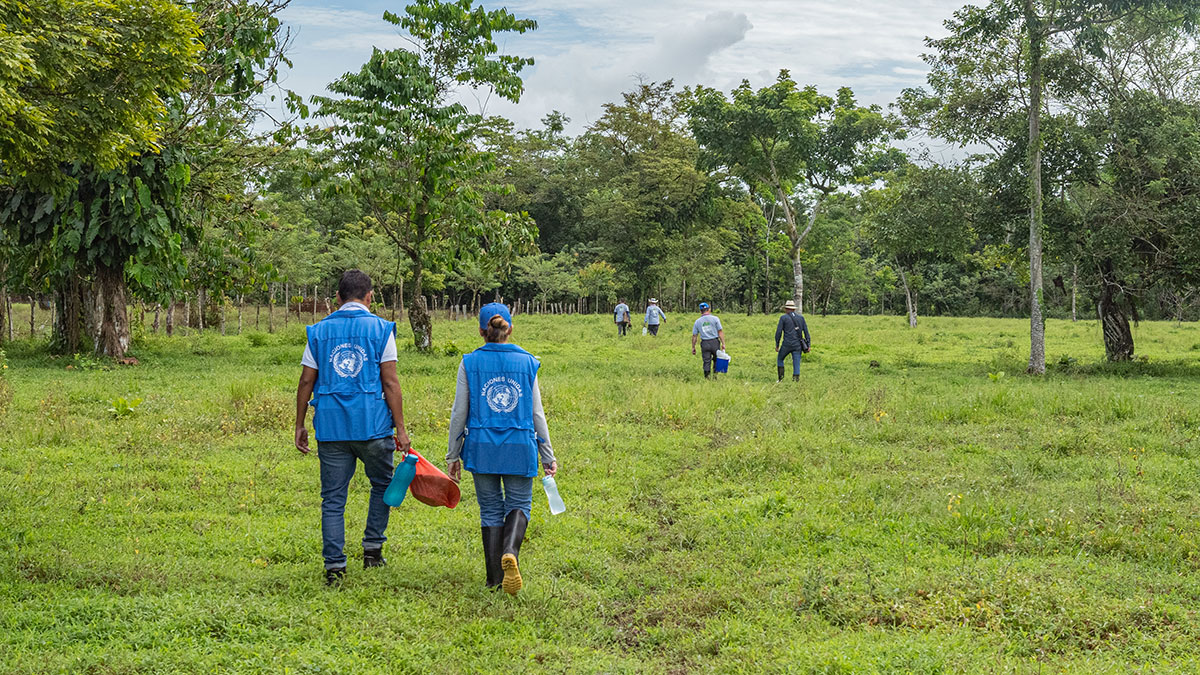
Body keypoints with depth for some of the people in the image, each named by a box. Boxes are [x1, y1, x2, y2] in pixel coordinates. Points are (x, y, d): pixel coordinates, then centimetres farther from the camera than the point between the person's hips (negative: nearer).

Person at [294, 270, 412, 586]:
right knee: (381, 485, 20)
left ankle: (334, 565, 3)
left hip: (331, 425, 2)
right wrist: (400, 429, -2)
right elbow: (391, 384, -5)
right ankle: (372, 548, 19)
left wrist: (300, 425, 15)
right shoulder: (381, 329, -1)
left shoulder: (319, 331, 8)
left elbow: (306, 382, 8)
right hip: (372, 425, -2)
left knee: (333, 497, 6)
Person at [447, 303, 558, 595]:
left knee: (490, 509, 11)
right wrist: (548, 456, 10)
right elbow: (537, 413, 3)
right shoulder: (526, 362, 1)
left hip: (481, 447, 0)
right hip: (520, 448, 0)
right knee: (519, 504, 10)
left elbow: (459, 412, 1)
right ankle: (510, 552, -21)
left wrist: (453, 455, 10)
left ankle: (495, 577, 9)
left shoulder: (470, 363, -1)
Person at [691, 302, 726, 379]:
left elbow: (694, 336, 6)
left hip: (704, 344, 1)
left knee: (706, 362, 5)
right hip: (715, 342, -1)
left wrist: (693, 347, 13)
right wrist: (723, 343, -3)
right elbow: (720, 332, -6)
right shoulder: (715, 318, -2)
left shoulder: (697, 321, 5)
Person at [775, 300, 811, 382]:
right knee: (796, 364, 3)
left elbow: (778, 332, -5)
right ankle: (796, 379, -9)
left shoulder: (783, 318, -1)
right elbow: (806, 332, 6)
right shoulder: (801, 318, 10)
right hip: (797, 345, 3)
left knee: (780, 359, 20)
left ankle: (781, 378, 14)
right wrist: (808, 345, 7)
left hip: (787, 344, -2)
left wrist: (777, 345, 3)